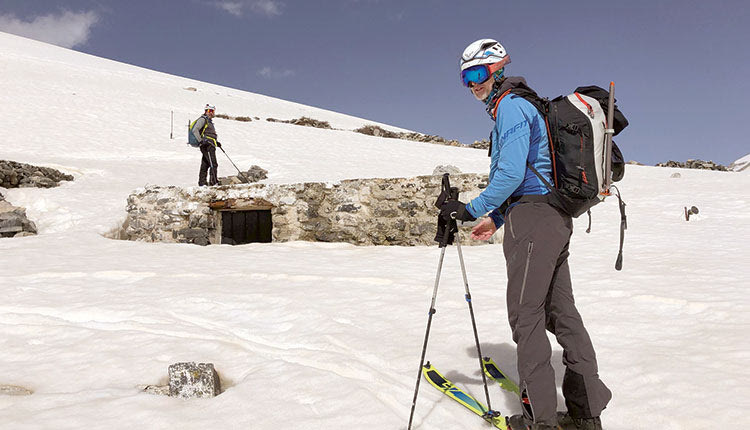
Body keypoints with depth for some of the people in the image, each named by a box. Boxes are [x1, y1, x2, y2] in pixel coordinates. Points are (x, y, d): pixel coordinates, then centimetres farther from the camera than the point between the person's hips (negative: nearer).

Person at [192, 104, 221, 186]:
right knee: (213, 164, -13)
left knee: (205, 164, 10)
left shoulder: (208, 121, 25)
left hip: (210, 145, 10)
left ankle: (202, 182, 12)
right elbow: (194, 130, -16)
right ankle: (213, 182, -15)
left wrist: (216, 142, 20)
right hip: (207, 146, -10)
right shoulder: (202, 119, -6)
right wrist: (201, 141, -24)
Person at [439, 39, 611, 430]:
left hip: (531, 219, -10)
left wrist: (472, 210, -14)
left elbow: (512, 174, -19)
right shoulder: (528, 105, 24)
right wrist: (496, 219, 23)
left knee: (525, 312, -5)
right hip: (556, 218, 10)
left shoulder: (510, 106, -8)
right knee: (560, 310, 11)